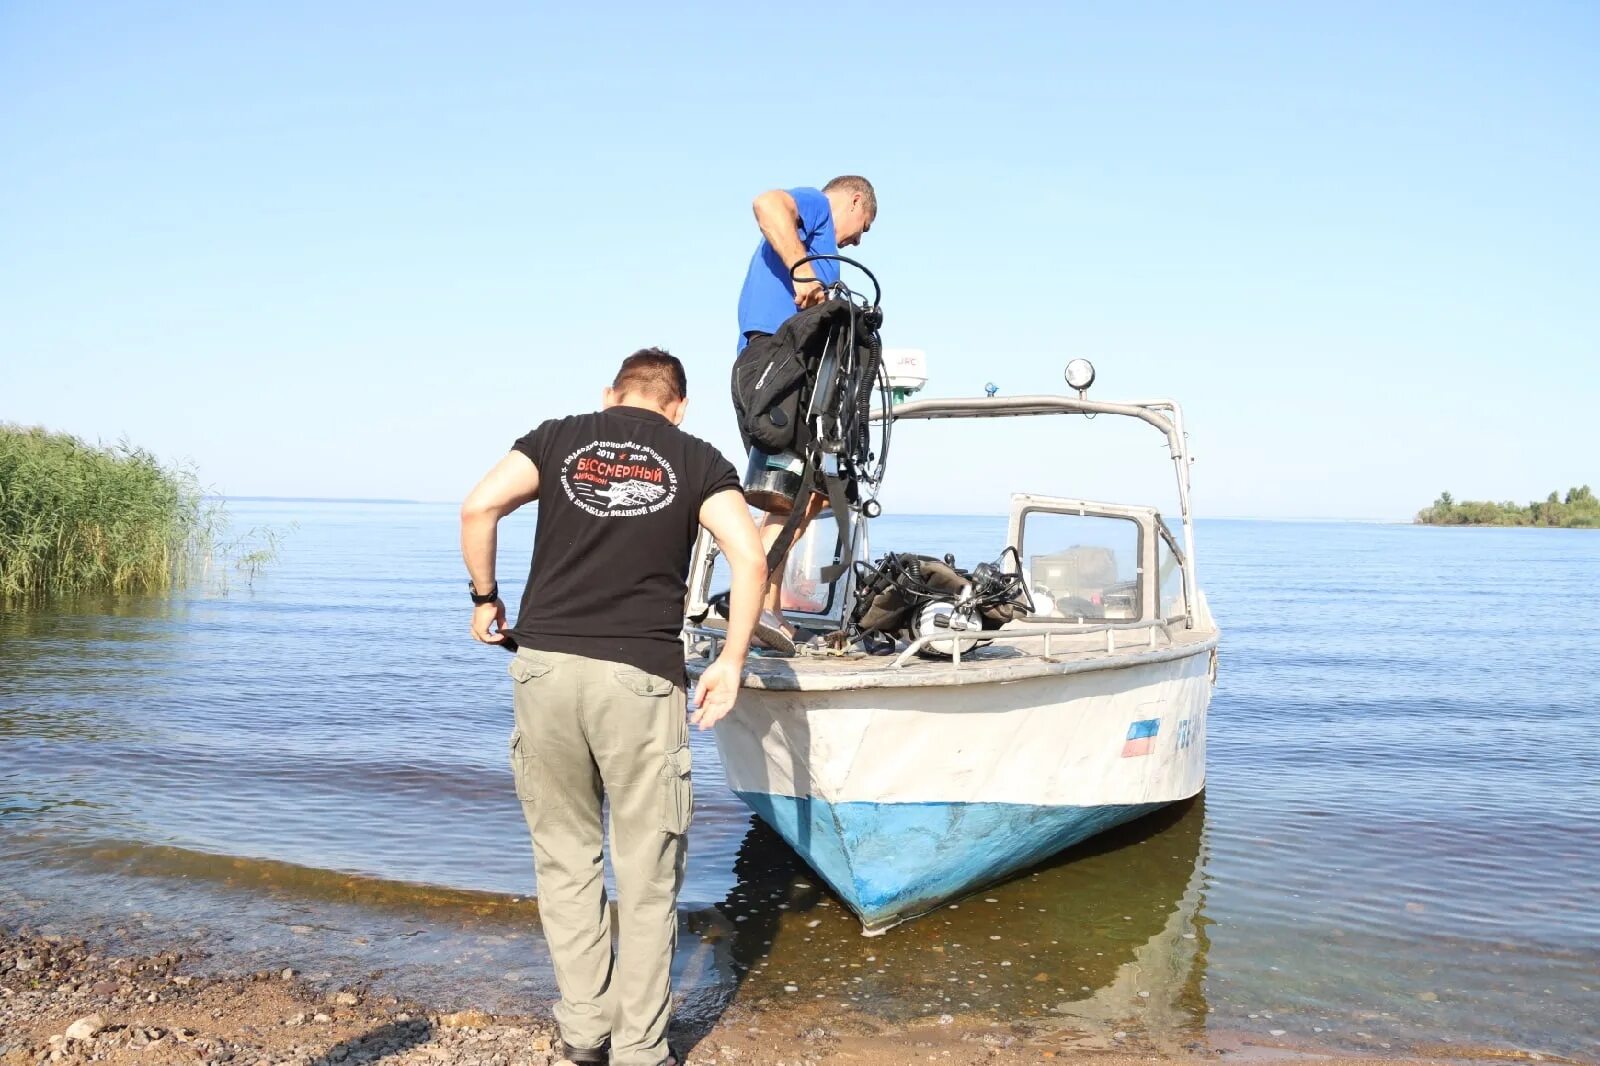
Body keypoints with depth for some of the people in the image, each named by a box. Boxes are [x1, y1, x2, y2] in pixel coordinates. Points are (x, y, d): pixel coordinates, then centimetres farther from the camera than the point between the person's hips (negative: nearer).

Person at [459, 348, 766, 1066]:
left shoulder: (558, 437, 12)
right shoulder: (697, 460, 10)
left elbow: (479, 506, -3)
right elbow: (749, 557, -4)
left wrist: (484, 598, 9)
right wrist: (731, 662, -1)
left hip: (546, 666, 2)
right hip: (640, 679, -2)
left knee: (565, 857, 17)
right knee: (647, 877, 9)